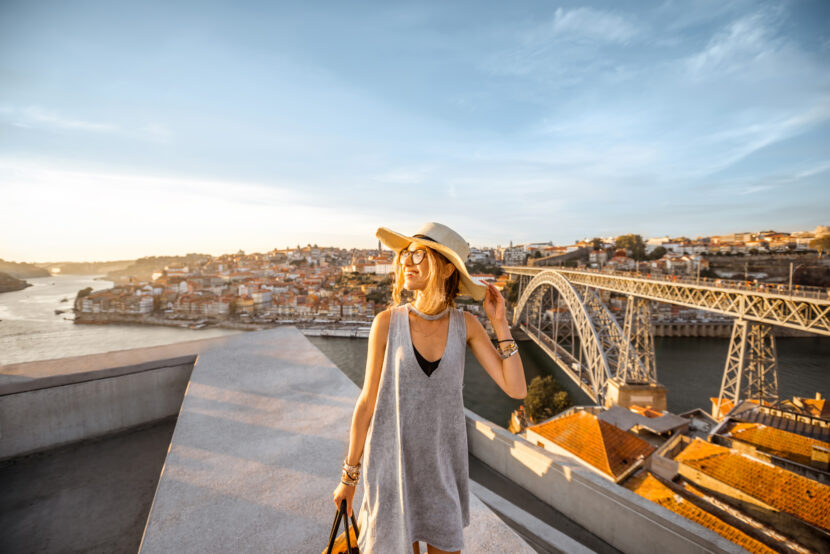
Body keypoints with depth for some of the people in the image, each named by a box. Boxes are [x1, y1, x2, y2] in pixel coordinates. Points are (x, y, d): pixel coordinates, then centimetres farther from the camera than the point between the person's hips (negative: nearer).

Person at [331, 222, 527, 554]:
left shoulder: (467, 324, -9)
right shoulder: (387, 322, -15)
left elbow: (516, 389, -11)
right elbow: (368, 401, -7)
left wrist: (500, 323, -16)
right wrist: (349, 476, 2)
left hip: (444, 463, 2)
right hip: (393, 462, -2)